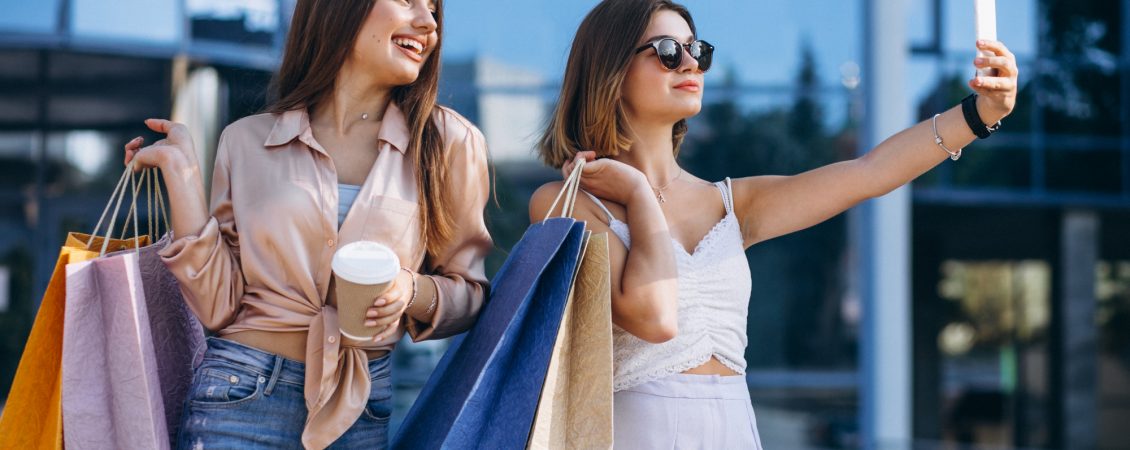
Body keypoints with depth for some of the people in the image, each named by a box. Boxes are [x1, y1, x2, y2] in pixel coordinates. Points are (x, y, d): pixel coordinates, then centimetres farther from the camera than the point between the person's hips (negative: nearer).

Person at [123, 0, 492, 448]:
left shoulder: (449, 142, 0)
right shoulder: (247, 141, 2)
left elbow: (470, 297, 6)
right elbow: (219, 306, -2)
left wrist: (412, 290, -14)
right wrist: (180, 170, -3)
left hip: (365, 407, 1)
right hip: (243, 395, 0)